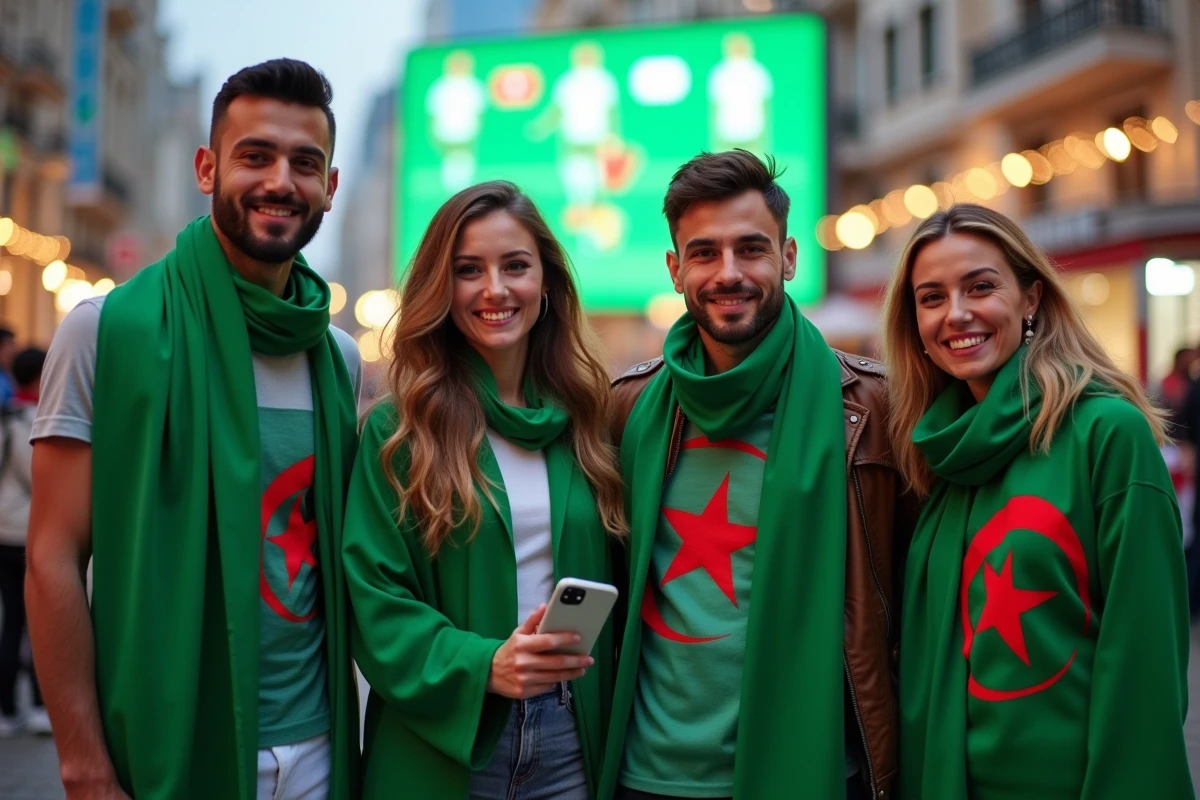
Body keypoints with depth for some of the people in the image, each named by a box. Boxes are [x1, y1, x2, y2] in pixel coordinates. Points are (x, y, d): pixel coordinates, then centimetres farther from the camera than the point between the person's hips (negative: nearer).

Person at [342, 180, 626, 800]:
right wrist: (483, 666, -22)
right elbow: (374, 600, -9)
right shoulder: (396, 429, -5)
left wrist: (611, 725, -1)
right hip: (440, 743, -3)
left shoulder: (585, 423, 5)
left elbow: (612, 588, 8)